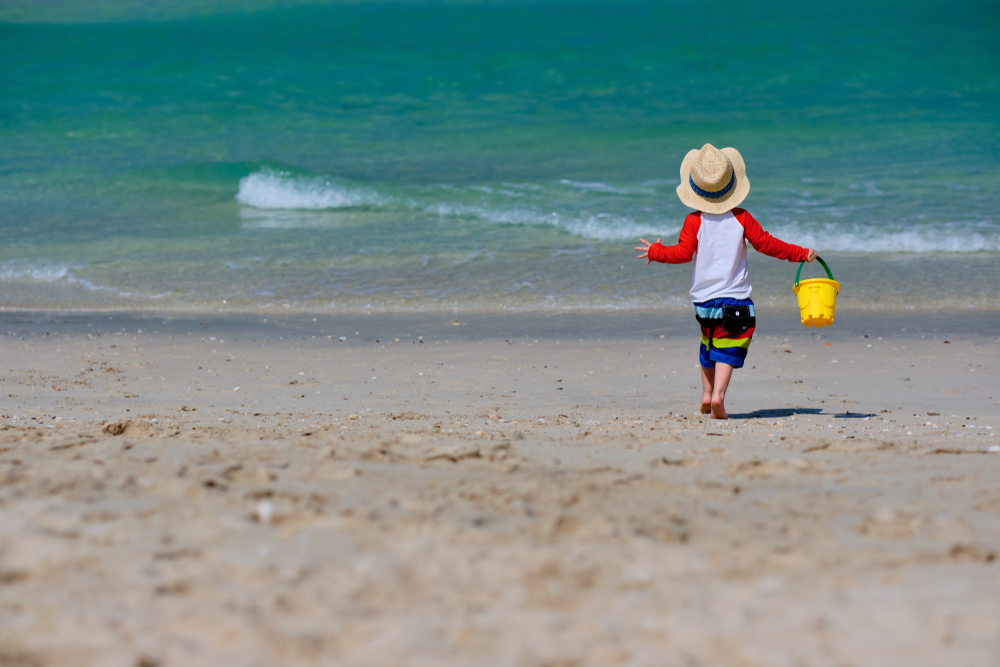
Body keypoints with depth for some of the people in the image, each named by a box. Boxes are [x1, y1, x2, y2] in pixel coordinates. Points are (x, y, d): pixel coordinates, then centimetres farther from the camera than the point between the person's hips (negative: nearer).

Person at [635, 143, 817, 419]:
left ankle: (707, 394, 23)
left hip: (703, 298, 2)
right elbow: (767, 244, 0)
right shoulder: (741, 218, -2)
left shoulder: (694, 221, -4)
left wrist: (656, 251, 5)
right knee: (728, 349, -4)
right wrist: (801, 254, 9)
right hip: (735, 298, -2)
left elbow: (683, 253, -10)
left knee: (709, 344, 21)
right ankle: (718, 396, -21)